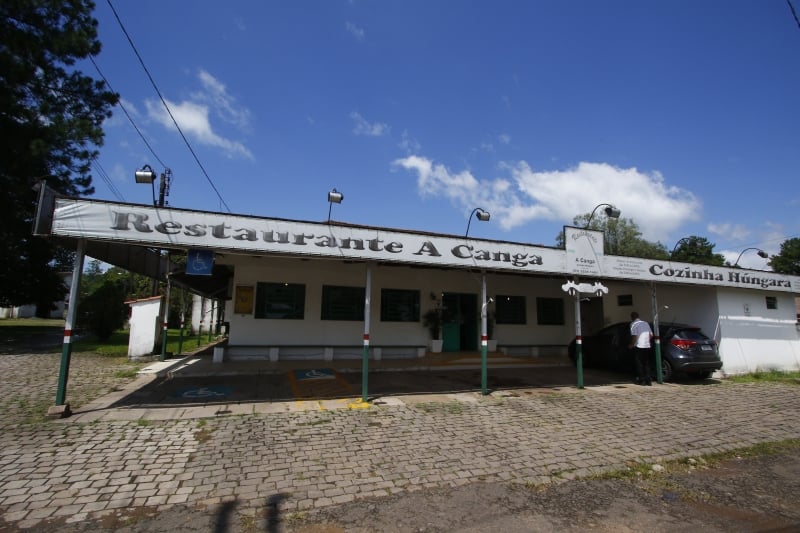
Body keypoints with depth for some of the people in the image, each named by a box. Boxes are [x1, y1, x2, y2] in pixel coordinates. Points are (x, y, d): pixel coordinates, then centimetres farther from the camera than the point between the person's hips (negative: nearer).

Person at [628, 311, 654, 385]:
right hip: (647, 346, 6)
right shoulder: (646, 323, 12)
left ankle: (642, 380, 6)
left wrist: (631, 345, -4)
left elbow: (634, 336, -17)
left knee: (639, 364, 3)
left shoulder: (633, 324, -9)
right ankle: (648, 380, 11)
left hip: (638, 347, -6)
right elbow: (651, 335, 13)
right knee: (647, 364, 12)